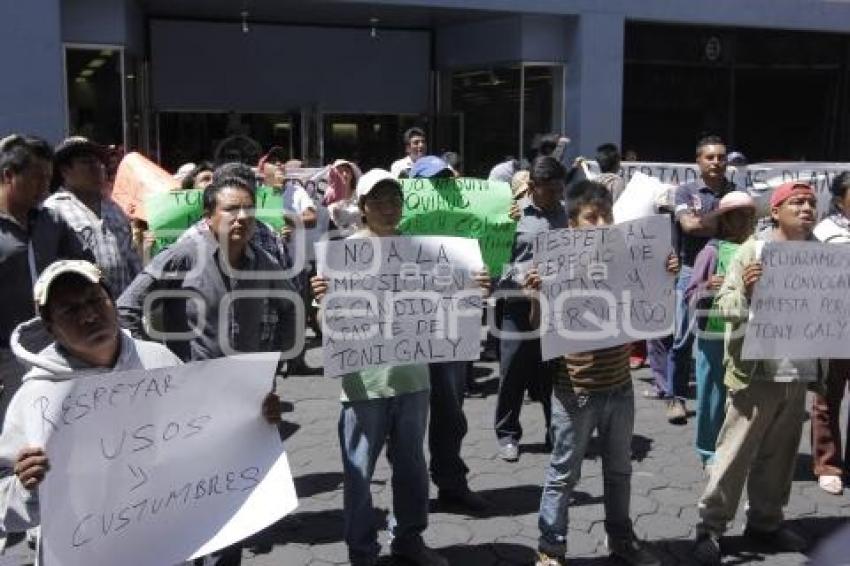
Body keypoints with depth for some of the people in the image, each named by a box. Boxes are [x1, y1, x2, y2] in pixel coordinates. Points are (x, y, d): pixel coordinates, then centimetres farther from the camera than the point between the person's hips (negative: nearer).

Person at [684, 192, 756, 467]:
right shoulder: (713, 251, -7)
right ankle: (709, 451, 21)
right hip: (714, 334, -4)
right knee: (713, 393, 6)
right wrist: (708, 288, -26)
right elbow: (690, 295, -7)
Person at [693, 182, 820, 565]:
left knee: (780, 452, 15)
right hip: (757, 368, -5)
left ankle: (765, 521, 29)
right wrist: (745, 290, -30)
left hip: (799, 370, 5)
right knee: (736, 451, 0)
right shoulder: (754, 249, -7)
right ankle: (711, 526, 10)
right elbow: (725, 306, -10)